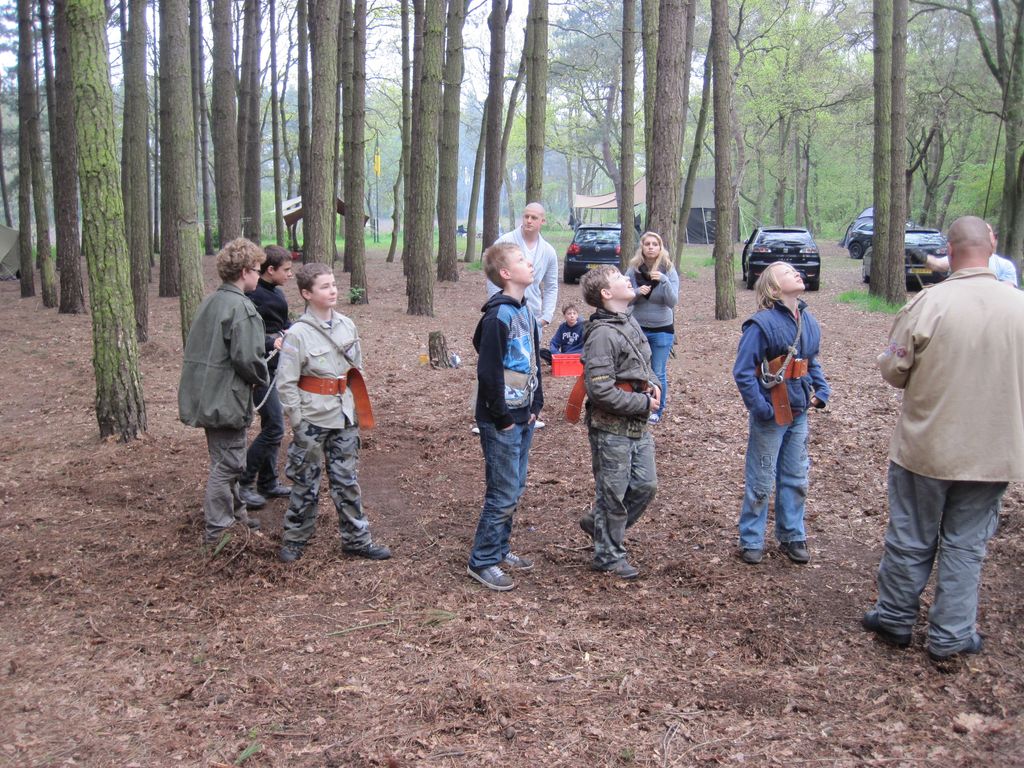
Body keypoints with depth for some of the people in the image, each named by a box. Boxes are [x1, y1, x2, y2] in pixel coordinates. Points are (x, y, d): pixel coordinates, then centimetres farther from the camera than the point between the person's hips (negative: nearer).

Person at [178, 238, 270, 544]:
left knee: (226, 460, 22)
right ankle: (218, 529, 7)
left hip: (207, 395, 9)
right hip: (227, 399, -9)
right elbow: (246, 358, -23)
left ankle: (234, 511, 36)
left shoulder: (210, 302, 10)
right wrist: (262, 377, -2)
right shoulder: (241, 307, -18)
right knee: (228, 464, 1)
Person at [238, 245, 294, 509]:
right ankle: (243, 484, 4)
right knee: (274, 428, -8)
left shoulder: (276, 292, 11)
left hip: (276, 366, 10)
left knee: (272, 425, 15)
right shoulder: (252, 295, -17)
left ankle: (268, 482, 27)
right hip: (261, 367, -10)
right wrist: (270, 344, -23)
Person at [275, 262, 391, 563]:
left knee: (347, 480, 11)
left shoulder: (347, 325, 4)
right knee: (306, 482, 8)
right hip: (312, 420, -4)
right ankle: (294, 538, 24)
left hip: (345, 417, 4)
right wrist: (298, 422, -12)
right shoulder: (298, 333, -12)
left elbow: (357, 370, 14)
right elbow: (285, 383, -11)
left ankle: (356, 538, 21)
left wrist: (358, 408, 11)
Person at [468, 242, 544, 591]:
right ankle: (482, 562, 9)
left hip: (523, 417, 9)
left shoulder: (525, 311, 10)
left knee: (514, 488, 17)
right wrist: (502, 418, -16)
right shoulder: (498, 316, -19)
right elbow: (488, 371, -21)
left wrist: (536, 404, 11)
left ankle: (500, 549, 31)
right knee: (504, 494, -3)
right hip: (501, 421, -9)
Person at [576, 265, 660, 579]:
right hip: (611, 427, -8)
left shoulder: (630, 323, 9)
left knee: (646, 485, 15)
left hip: (639, 425, 8)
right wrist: (643, 403, -16)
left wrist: (653, 384, 4)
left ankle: (599, 522, 35)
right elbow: (600, 390, -24)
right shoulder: (602, 334, -20)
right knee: (613, 492, 5)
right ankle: (609, 556, 21)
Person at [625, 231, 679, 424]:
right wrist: (637, 292, -21)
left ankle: (657, 410, 20)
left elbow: (672, 301, -14)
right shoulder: (633, 270, -4)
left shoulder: (669, 270, -8)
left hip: (662, 329, -1)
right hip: (637, 328, 2)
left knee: (658, 373, 5)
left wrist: (664, 280, -29)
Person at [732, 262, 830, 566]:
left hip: (798, 413, 6)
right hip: (771, 415, -6)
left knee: (796, 479, 16)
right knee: (761, 482, 5)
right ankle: (751, 541, 20)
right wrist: (760, 408, -19)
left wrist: (821, 392, 4)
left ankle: (792, 537, 31)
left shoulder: (808, 320, 4)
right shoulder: (762, 323, -18)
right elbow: (743, 372, -17)